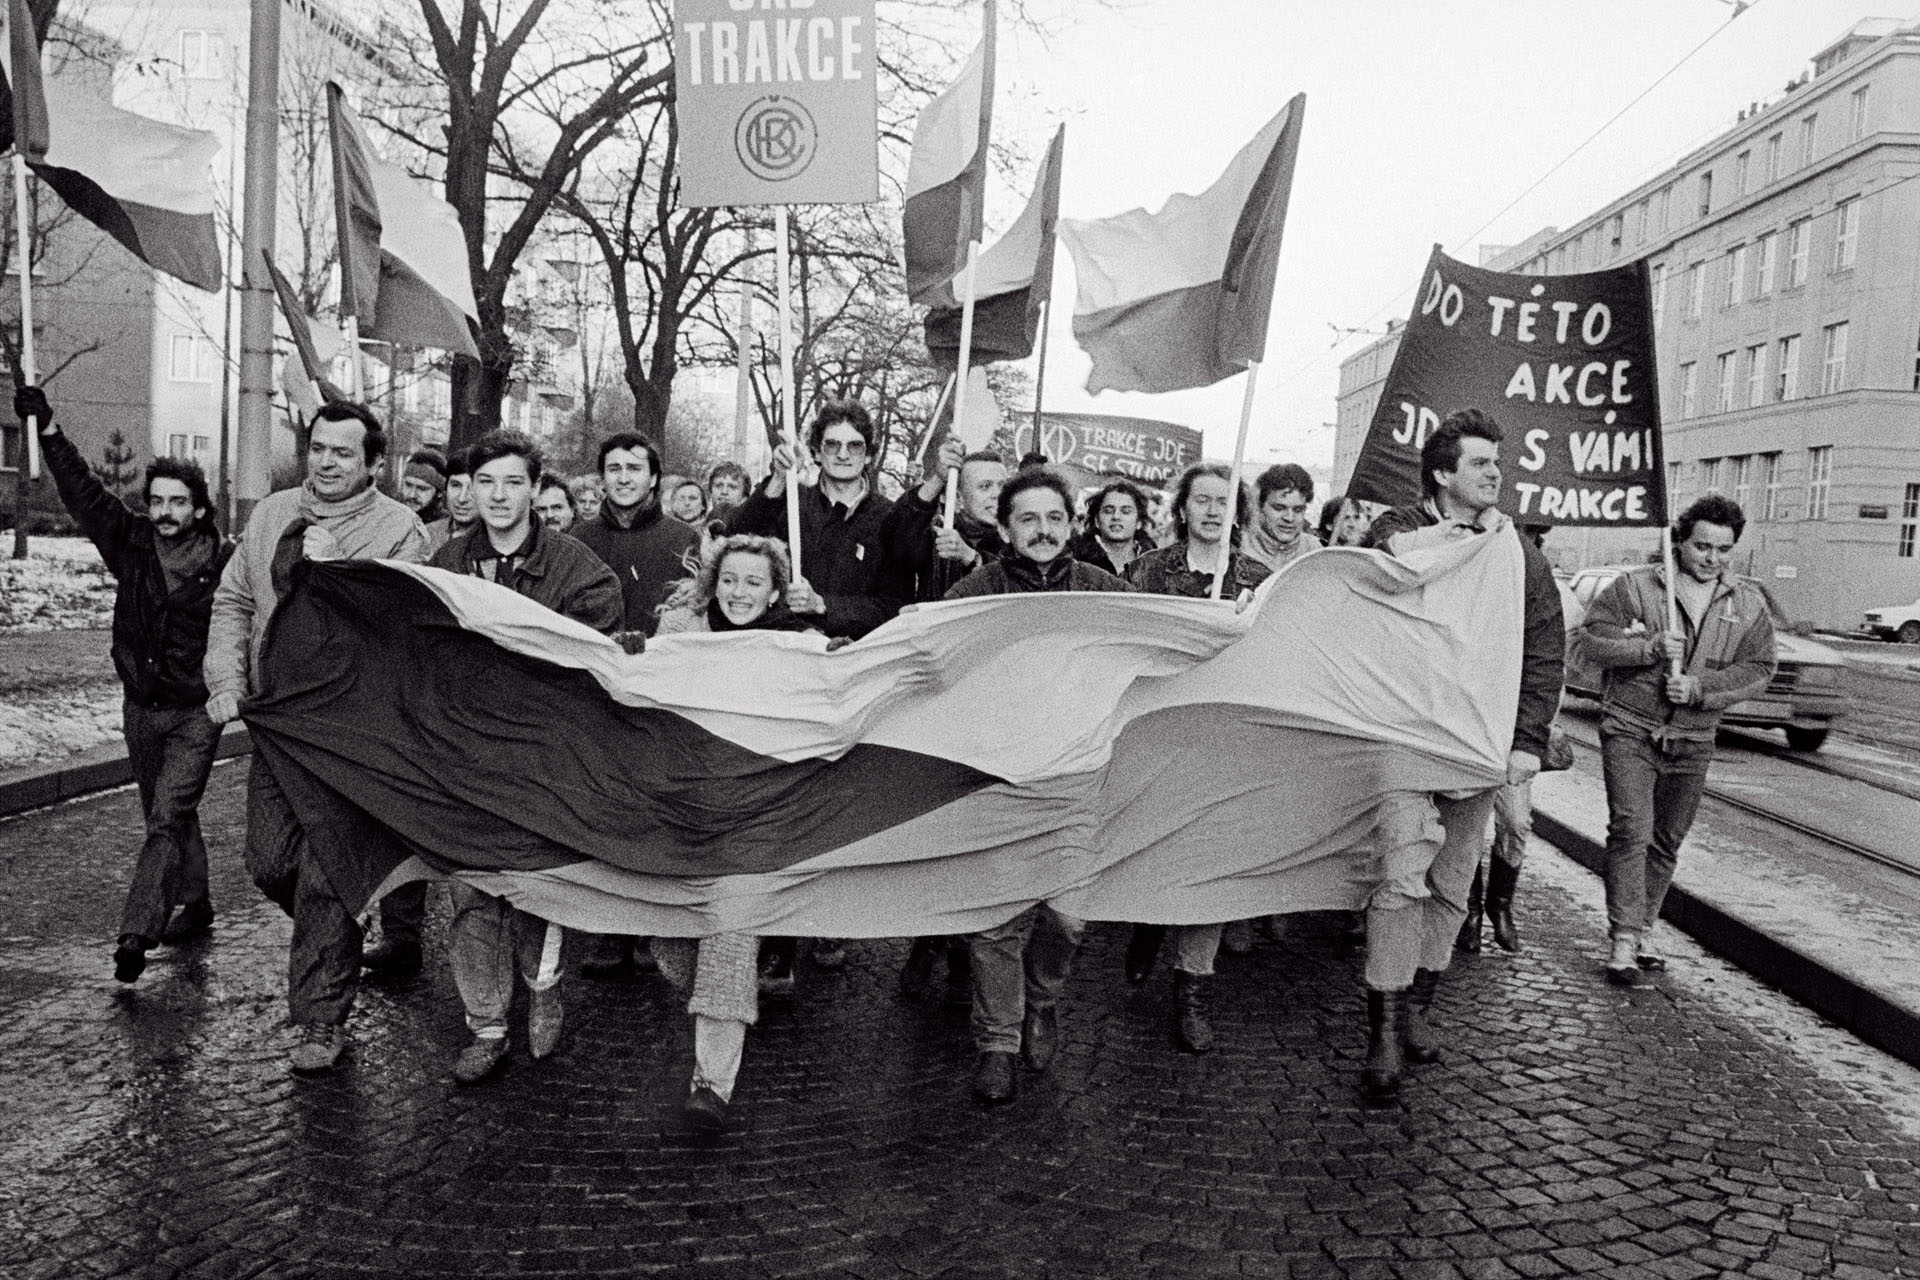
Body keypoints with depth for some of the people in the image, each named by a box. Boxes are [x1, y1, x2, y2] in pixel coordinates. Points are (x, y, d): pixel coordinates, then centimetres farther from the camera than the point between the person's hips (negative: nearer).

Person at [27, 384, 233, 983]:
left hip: (196, 713, -5)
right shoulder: (131, 541, -1)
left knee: (166, 819, -13)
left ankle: (136, 931, -14)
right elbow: (83, 491, -7)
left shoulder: (222, 562, -10)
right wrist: (49, 430, -16)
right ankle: (194, 903, 33)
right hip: (140, 708, 5)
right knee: (168, 816, 17)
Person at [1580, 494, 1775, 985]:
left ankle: (1641, 930, 24)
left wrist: (1700, 688, -13)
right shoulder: (1635, 586, -4)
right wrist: (1648, 648, -20)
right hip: (1630, 730, -4)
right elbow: (1591, 637, -6)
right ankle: (1623, 940, -10)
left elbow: (1758, 668, 2)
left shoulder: (1749, 603, 6)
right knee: (1630, 832, -13)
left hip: (1693, 741, 4)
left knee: (1666, 842, 11)